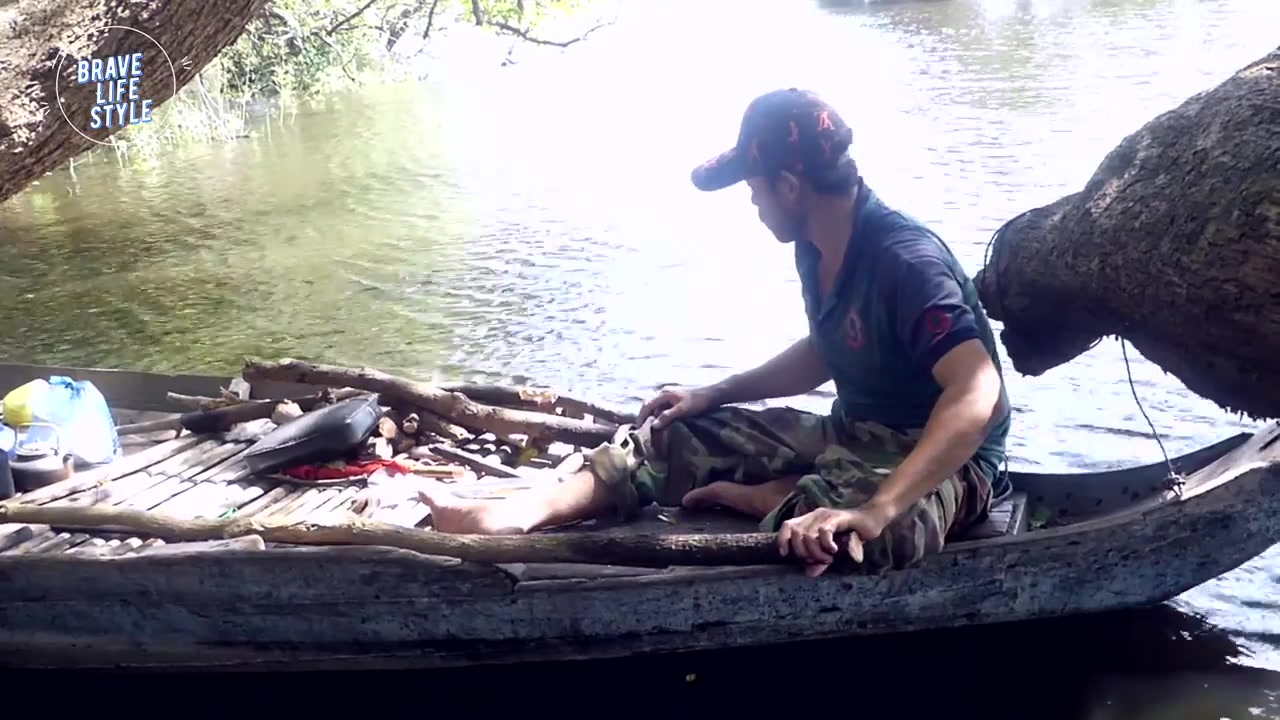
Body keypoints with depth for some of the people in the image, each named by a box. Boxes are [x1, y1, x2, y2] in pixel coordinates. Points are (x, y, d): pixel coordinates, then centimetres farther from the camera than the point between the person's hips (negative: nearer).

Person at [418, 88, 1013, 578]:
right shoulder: (815, 248, 2)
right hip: (852, 436, 9)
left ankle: (750, 497, -11)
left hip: (939, 459, -8)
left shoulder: (906, 263, -27)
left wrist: (875, 511, -45)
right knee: (673, 436, 0)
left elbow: (977, 396, -37)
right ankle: (515, 516, -17)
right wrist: (716, 395, 11)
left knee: (828, 534, -42)